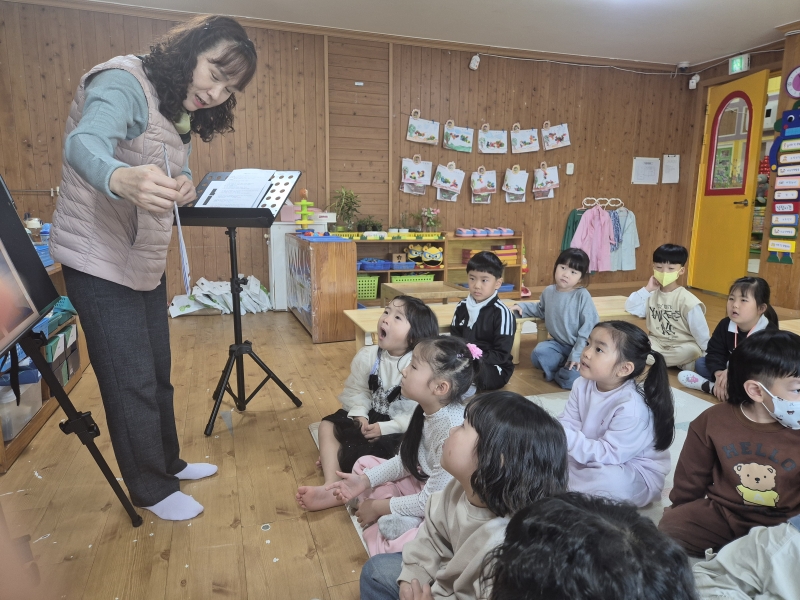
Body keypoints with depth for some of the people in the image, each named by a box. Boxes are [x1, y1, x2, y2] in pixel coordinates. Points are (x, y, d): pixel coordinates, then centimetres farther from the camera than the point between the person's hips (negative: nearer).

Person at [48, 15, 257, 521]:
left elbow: (177, 176, 7)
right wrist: (123, 179, -58)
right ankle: (152, 490, 20)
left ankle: (167, 463, 36)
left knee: (158, 373, 18)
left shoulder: (181, 114, 11)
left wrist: (185, 186, -18)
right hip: (101, 260, -8)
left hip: (146, 261, 9)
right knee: (132, 382, 0)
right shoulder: (123, 83, -17)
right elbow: (85, 143, -36)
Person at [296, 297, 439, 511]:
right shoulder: (368, 356, -7)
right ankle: (331, 485, -21)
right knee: (328, 425, -7)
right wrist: (360, 414, -17)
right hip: (373, 416, 6)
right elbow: (357, 390, 1)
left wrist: (385, 428, -24)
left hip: (401, 428, -6)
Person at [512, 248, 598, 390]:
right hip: (559, 344, 5)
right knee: (538, 353, -21)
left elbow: (590, 326, -20)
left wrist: (577, 354, -24)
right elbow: (541, 310, 23)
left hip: (580, 347, -5)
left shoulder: (582, 295, -20)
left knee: (571, 378, -25)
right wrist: (522, 306, 6)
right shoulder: (549, 291, -1)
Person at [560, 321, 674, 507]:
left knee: (608, 480, -36)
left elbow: (607, 454, -28)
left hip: (638, 476, -6)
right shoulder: (583, 385, -7)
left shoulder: (632, 407, -29)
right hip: (593, 459, 6)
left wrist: (568, 438, -36)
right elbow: (568, 422, -7)